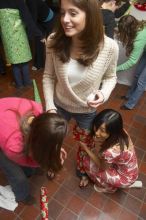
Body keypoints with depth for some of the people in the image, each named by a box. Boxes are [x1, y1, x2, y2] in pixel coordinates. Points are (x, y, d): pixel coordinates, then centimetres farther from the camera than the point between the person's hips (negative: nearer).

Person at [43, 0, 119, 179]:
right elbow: (48, 77, -9)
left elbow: (110, 77, -6)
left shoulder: (109, 47, -25)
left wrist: (104, 93, -26)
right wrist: (50, 107, -15)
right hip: (59, 105, 1)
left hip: (87, 110, 0)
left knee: (86, 145, 27)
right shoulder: (54, 41, -21)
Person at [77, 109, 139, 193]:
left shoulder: (111, 151, -41)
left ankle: (109, 186, 19)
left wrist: (86, 148, -17)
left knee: (86, 161, -4)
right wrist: (99, 143, -24)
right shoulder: (119, 132, -20)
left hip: (125, 177, -6)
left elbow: (102, 167, -18)